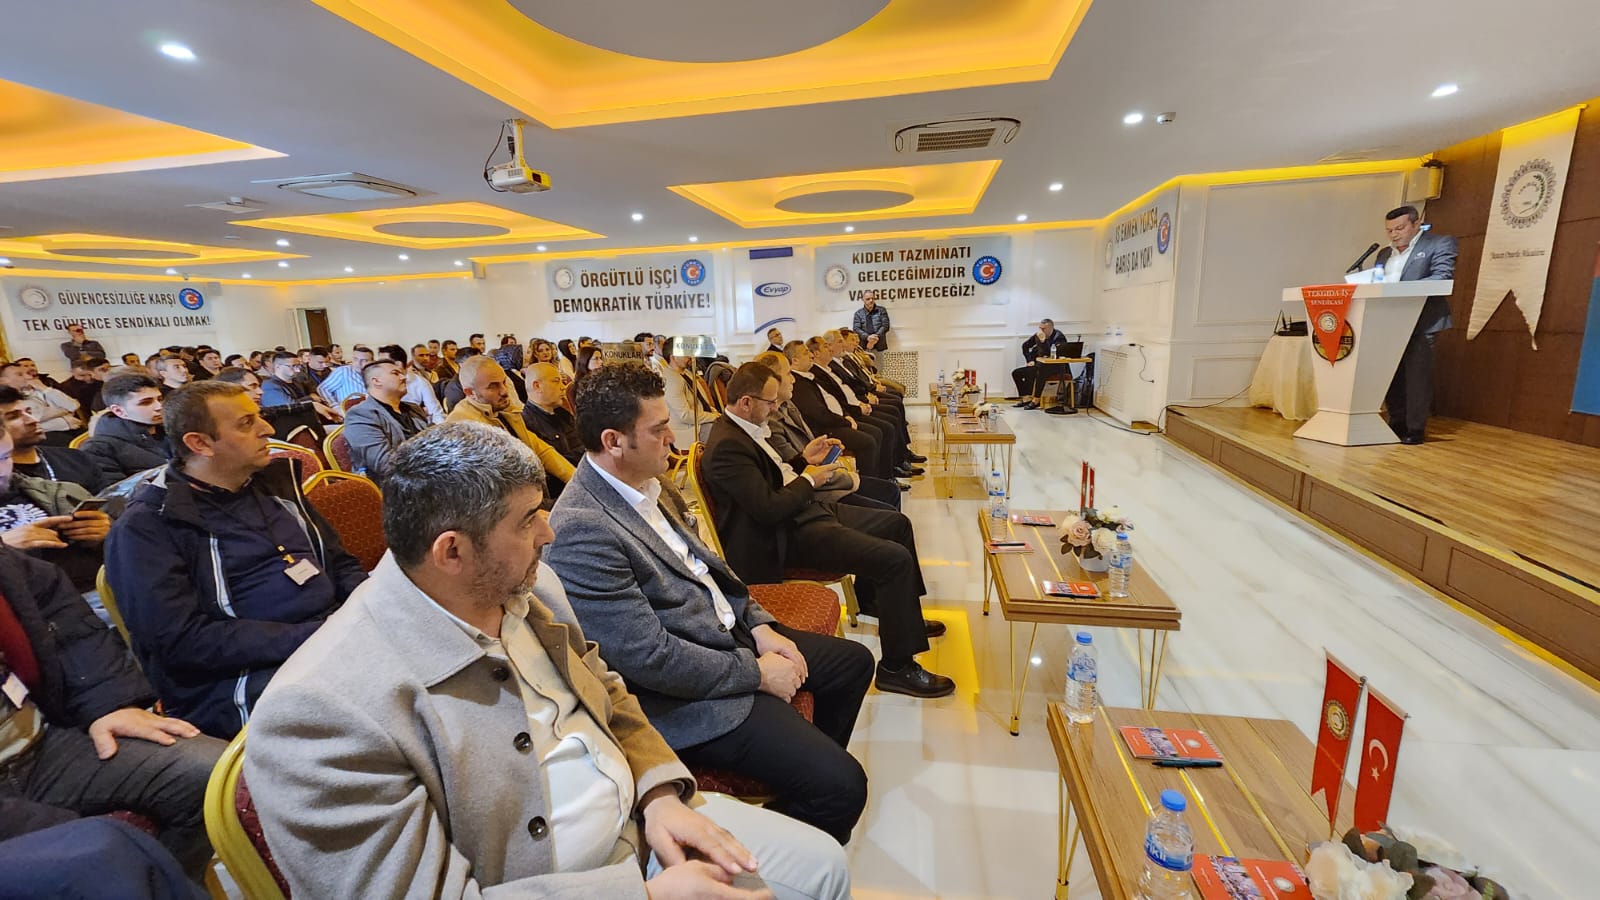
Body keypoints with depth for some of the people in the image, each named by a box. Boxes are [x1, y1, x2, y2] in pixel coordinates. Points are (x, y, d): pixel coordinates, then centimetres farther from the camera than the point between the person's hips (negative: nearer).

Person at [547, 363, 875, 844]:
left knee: (853, 661, 19)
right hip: (688, 695, -9)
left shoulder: (642, 485, 2)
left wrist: (759, 625, 1)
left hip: (732, 631, 10)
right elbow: (651, 656, -26)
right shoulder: (581, 530, -27)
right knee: (841, 786, -15)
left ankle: (806, 768, 41)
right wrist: (757, 672, -16)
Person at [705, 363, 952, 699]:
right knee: (896, 559, -20)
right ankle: (897, 667, -5)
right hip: (789, 535, -11)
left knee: (897, 523, 16)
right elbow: (768, 509, -26)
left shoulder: (744, 428, 8)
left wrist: (804, 459, 7)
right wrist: (809, 479, -11)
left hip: (806, 511, 11)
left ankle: (901, 613, 36)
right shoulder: (727, 445, -23)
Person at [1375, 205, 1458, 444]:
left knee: (1417, 375, -5)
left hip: (1421, 323, -6)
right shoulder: (1384, 254, 21)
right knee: (1390, 375, 6)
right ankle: (1397, 424, 14)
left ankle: (1416, 429, -1)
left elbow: (1442, 278, -11)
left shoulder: (1439, 243, 2)